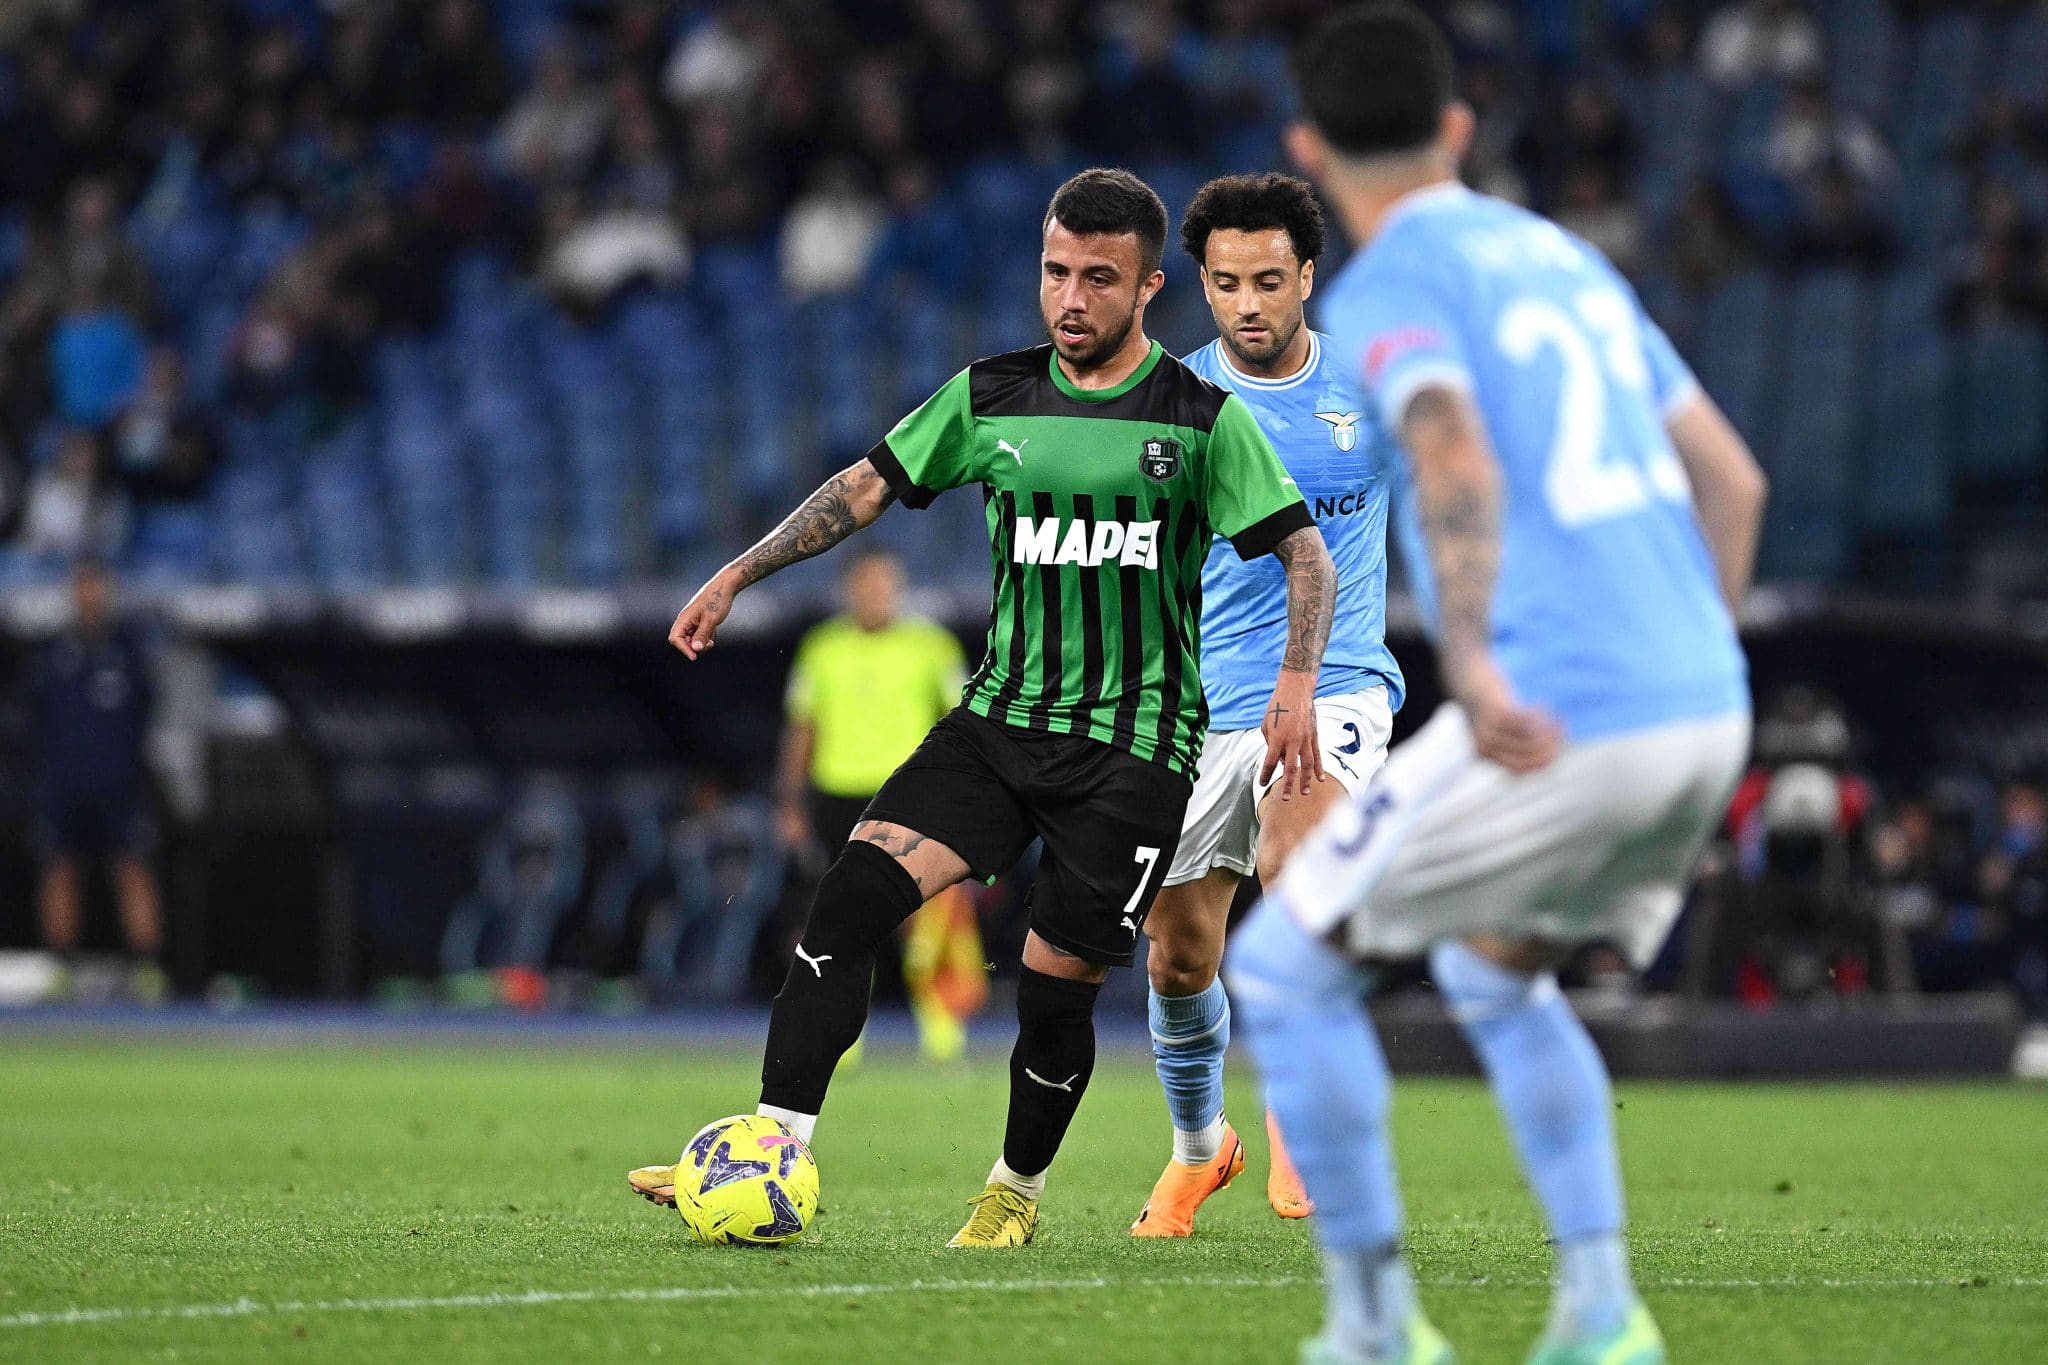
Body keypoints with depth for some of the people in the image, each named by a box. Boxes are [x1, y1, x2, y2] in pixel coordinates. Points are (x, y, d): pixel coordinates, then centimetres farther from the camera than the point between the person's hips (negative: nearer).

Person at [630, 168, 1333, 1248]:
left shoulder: (1202, 420, -3)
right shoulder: (991, 397, 7)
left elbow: (1307, 556, -3)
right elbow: (869, 487, 14)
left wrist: (1297, 680, -19)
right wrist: (739, 574, 8)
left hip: (1135, 750, -3)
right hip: (999, 717, 3)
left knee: (1055, 989, -4)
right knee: (854, 895, -16)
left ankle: (1016, 1194, 23)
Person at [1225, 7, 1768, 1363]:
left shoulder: (1387, 288, -4)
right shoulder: (1563, 256, 20)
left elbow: (1459, 463, -24)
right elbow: (1732, 477, 22)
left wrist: (1472, 667, -34)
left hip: (1554, 725, -8)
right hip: (1705, 710, 8)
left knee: (1282, 967, 8)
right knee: (1492, 973, 29)